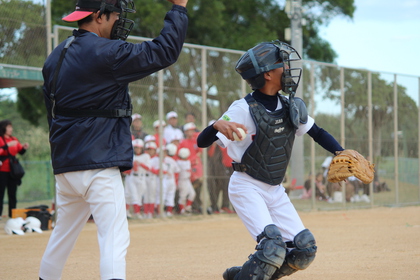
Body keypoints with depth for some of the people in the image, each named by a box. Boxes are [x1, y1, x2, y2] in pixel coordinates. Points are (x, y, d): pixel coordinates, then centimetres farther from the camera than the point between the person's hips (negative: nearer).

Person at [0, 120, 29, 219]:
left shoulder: (14, 140, 14)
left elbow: (21, 152, 11)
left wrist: (24, 148, -8)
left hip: (12, 170, 6)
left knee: (12, 194, 7)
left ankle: (12, 214, 10)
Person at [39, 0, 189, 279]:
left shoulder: (56, 57, 12)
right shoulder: (106, 52, -14)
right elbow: (164, 51, -12)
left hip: (65, 163, 9)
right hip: (98, 165, -9)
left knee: (63, 234, 21)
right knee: (115, 238, -13)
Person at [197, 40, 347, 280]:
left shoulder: (291, 107, 0)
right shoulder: (244, 110, -18)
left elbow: (317, 133, 12)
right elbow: (202, 142, -25)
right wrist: (217, 126, -48)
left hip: (275, 190, 7)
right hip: (247, 188, -7)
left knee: (305, 250, 0)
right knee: (273, 246, -25)